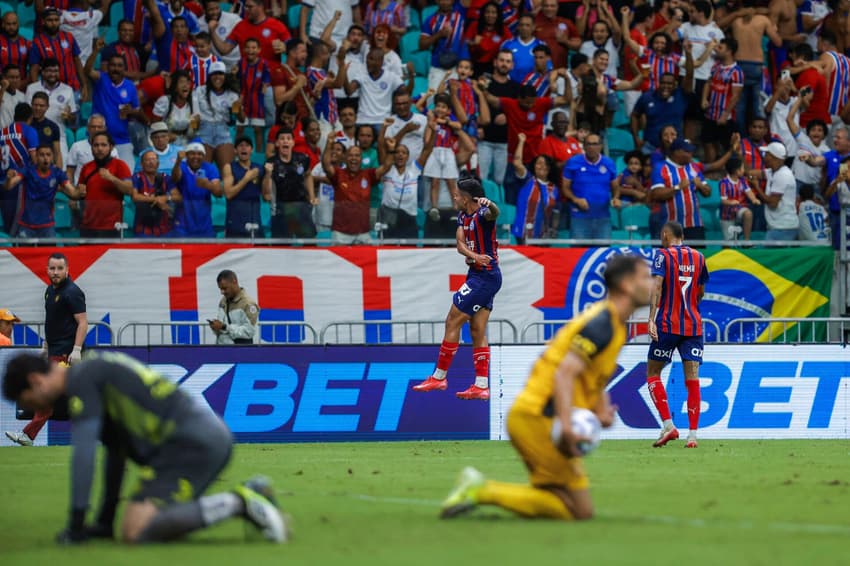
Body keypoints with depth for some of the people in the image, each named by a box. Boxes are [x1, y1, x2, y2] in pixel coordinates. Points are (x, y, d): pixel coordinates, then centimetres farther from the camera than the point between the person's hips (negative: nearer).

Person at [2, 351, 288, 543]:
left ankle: (236, 503, -17)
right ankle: (250, 494, 12)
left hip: (191, 443, -10)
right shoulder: (99, 374, 26)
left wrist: (76, 524, -7)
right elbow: (116, 454, 32)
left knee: (136, 531, -19)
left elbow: (83, 454, -11)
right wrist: (104, 523, 33)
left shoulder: (82, 380, -4)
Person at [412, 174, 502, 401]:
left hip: (485, 277, -9)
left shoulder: (482, 214, -17)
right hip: (478, 275, 9)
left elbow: (494, 213, -41)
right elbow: (460, 244, -2)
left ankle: (439, 377, 4)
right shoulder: (463, 216, 10)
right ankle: (481, 386, 5)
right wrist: (474, 255, -23)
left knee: (452, 322, -5)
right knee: (478, 331, 7)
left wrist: (489, 204, -65)